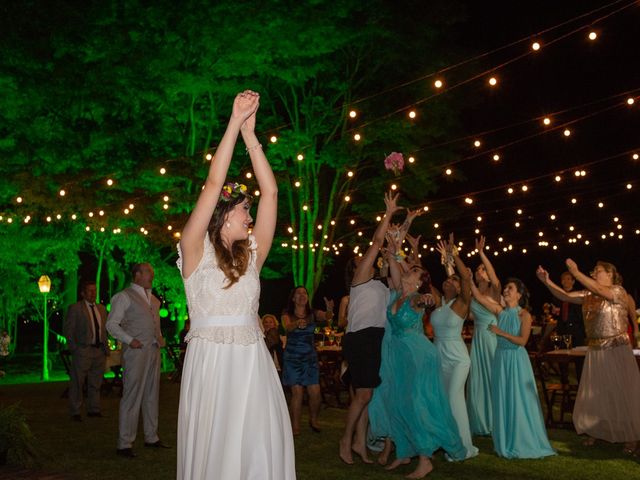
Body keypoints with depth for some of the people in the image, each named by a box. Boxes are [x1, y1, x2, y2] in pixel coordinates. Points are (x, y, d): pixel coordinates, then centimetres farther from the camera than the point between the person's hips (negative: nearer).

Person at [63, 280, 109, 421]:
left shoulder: (102, 309, 15)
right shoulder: (75, 308, -2)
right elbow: (67, 330, -4)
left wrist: (106, 346, 10)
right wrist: (74, 348, -9)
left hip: (100, 351, 5)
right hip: (83, 351, -5)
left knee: (96, 383, 11)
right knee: (77, 383, 0)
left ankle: (94, 409, 21)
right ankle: (75, 412, 8)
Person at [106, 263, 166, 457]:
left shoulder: (153, 299, 18)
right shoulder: (124, 296, -3)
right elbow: (111, 324, -7)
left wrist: (160, 338, 10)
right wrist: (130, 340, -16)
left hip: (154, 351, 7)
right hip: (136, 351, -7)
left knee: (152, 395, 13)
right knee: (132, 396, -7)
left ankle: (151, 437, 24)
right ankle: (125, 444, 0)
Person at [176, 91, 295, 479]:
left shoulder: (251, 255, 11)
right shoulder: (196, 251, 0)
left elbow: (270, 192, 7)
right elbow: (213, 184, -8)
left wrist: (250, 134, 6)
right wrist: (235, 123, -8)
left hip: (253, 363, 4)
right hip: (211, 362, -4)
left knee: (260, 448, 2)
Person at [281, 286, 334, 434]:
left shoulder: (313, 314, 2)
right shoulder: (287, 315, -3)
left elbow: (326, 317, -19)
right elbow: (287, 327, -24)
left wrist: (330, 310, -44)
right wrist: (297, 324, -47)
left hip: (310, 357, 2)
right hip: (292, 358, -2)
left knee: (315, 393, -3)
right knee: (297, 392, -7)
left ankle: (313, 420, 22)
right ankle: (295, 427, 5)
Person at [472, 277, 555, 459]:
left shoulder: (524, 315, -9)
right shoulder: (500, 311, 3)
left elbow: (522, 340, -17)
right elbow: (479, 297, -2)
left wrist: (501, 332, -17)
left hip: (517, 360, -5)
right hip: (501, 358, 5)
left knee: (518, 400, 2)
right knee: (502, 399, 10)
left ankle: (522, 442, 15)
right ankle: (506, 442, 22)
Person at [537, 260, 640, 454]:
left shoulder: (618, 291, -9)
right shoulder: (588, 295, 8)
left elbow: (598, 290, -27)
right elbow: (565, 296, 1)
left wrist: (575, 272, -28)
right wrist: (547, 281, -12)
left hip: (617, 349, -6)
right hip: (595, 350, 6)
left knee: (622, 393, 0)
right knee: (594, 394, 10)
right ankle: (595, 432, 23)